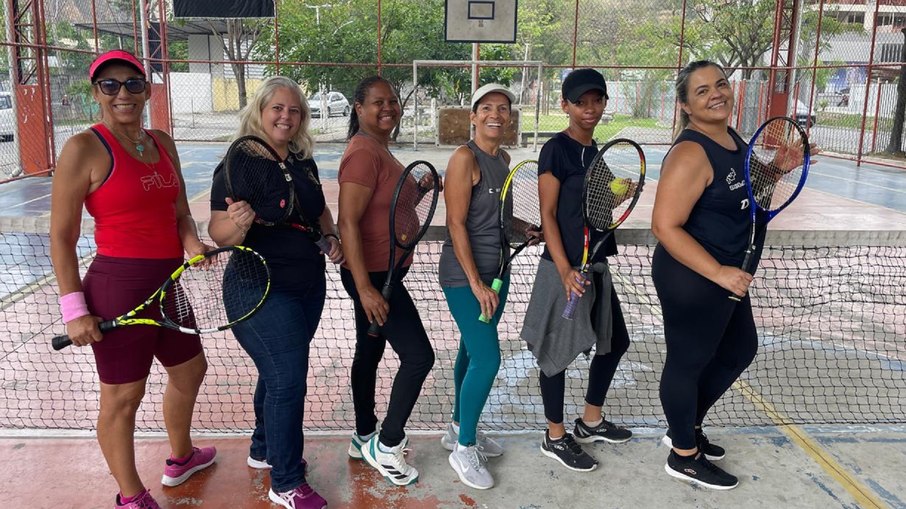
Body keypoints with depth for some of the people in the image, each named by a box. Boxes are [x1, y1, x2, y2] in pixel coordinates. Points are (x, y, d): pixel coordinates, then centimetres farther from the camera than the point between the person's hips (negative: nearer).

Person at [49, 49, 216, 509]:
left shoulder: (162, 143, 9)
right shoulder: (84, 148, -12)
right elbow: (62, 237, -11)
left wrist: (193, 244, -6)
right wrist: (74, 309, -15)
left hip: (166, 283, 8)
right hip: (118, 286, -8)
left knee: (190, 370, 23)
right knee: (122, 396, 5)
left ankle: (181, 458, 47)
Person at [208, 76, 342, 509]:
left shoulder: (303, 161, 6)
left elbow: (319, 210, 20)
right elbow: (219, 233, -16)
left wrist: (331, 237, 1)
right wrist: (238, 223, -38)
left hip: (309, 286, 8)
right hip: (264, 291, -7)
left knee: (279, 372, 20)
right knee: (288, 380, -6)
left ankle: (263, 450, 41)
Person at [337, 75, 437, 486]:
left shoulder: (378, 147, 11)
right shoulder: (364, 152, -21)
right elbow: (348, 222, -26)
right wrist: (364, 287, -29)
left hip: (381, 271, 10)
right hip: (373, 275, -10)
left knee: (370, 352, 19)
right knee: (418, 355, -7)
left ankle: (364, 437, 34)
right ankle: (386, 445, 9)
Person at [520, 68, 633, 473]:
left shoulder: (593, 150, 11)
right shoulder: (556, 150, -12)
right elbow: (548, 215, -16)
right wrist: (565, 271, -21)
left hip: (596, 264, 9)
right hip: (564, 266, -9)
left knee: (614, 341, 18)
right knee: (559, 351, 3)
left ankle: (591, 422, 35)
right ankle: (555, 437, 19)